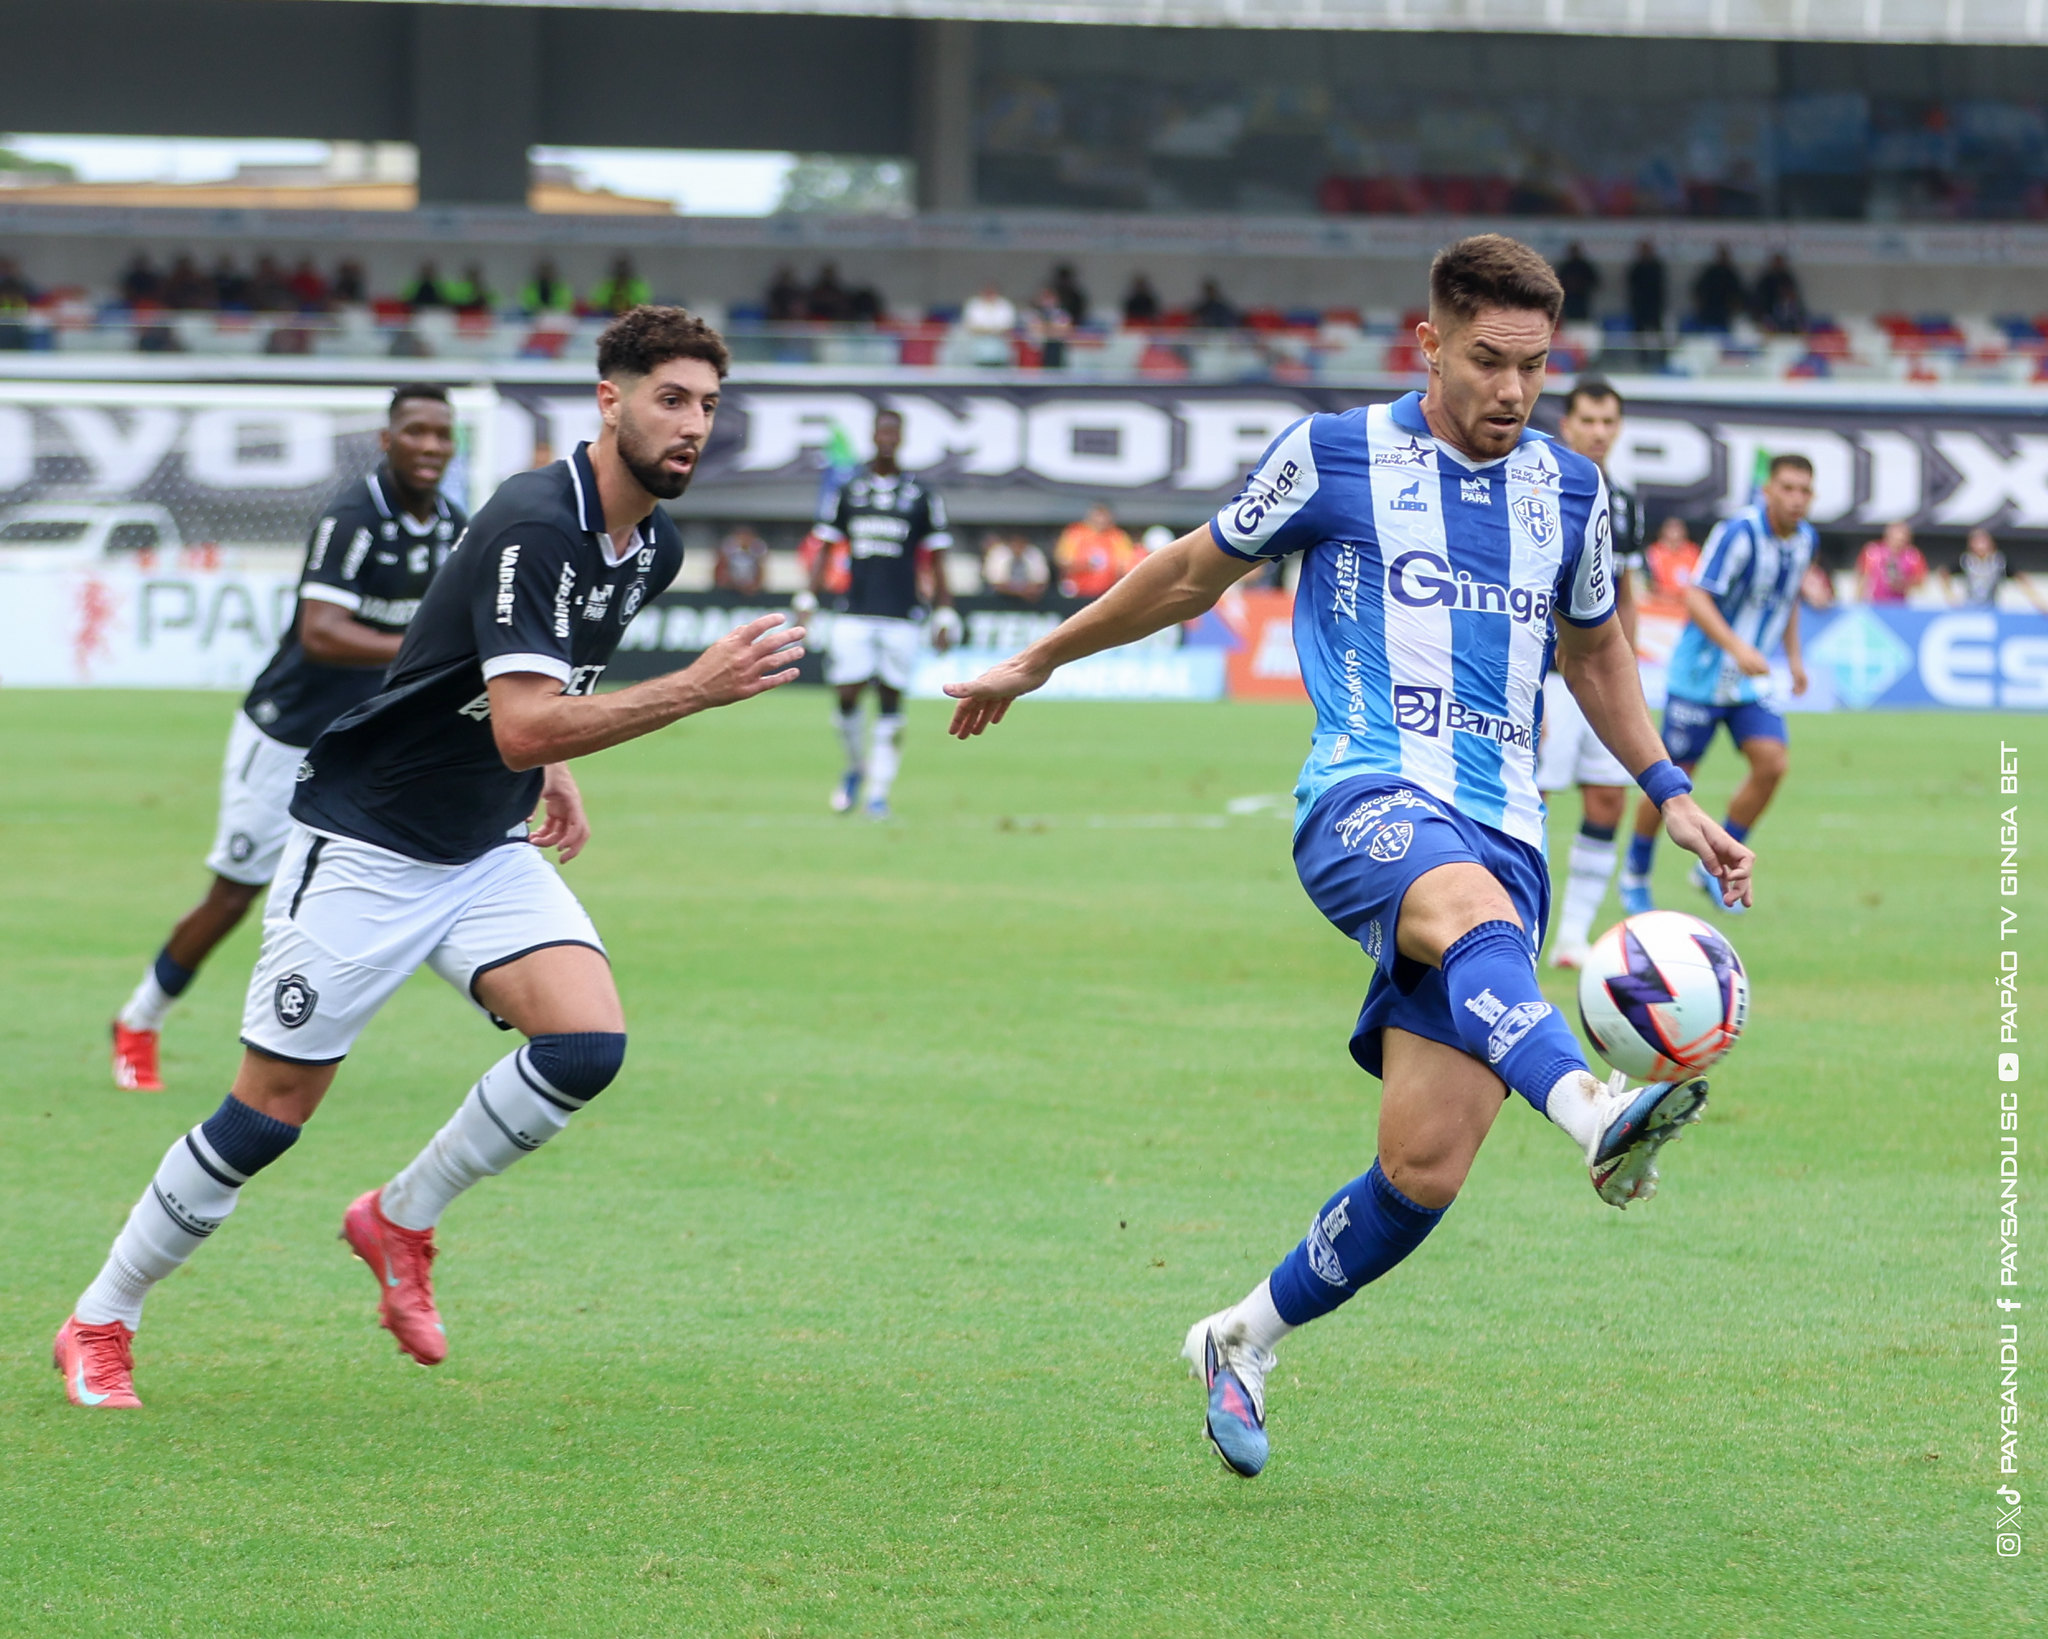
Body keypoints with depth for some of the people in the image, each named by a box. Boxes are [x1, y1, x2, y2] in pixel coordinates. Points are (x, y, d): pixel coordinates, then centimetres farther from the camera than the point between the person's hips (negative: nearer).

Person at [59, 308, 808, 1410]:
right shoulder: (533, 524, -25)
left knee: (589, 1044, -16)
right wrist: (696, 689, -37)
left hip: (489, 856, 7)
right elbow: (521, 726, -34)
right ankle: (99, 1325, 16)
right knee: (271, 1112, -3)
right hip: (363, 849, -7)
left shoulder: (654, 546, 3)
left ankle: (400, 1223, 6)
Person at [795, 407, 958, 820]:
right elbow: (825, 549, 12)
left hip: (899, 615, -1)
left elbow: (936, 560, 8)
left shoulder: (922, 496, 5)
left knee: (890, 704, -2)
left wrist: (943, 616, 4)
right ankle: (855, 768, 20)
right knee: (847, 696, -6)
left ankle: (879, 793, 2)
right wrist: (809, 600, 4)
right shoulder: (848, 491, 8)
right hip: (854, 612, 1)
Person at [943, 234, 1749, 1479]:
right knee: (1476, 911, -41)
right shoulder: (1338, 456, 4)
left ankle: (1246, 1341, 14)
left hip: (1501, 833, 4)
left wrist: (1668, 792, 24)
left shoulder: (1569, 490, 15)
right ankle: (1596, 1117, -70)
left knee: (1429, 1165, -9)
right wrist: (1038, 663, 27)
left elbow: (1596, 649, 33)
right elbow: (1196, 573, 19)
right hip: (1367, 799, -4)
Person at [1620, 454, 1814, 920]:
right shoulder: (1738, 533, -20)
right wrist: (1737, 648, -36)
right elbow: (1696, 597, -25)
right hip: (1701, 676, -6)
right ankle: (1636, 874, 22)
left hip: (1751, 682, 6)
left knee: (1771, 763, -12)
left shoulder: (1804, 540, 3)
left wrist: (1794, 656, 19)